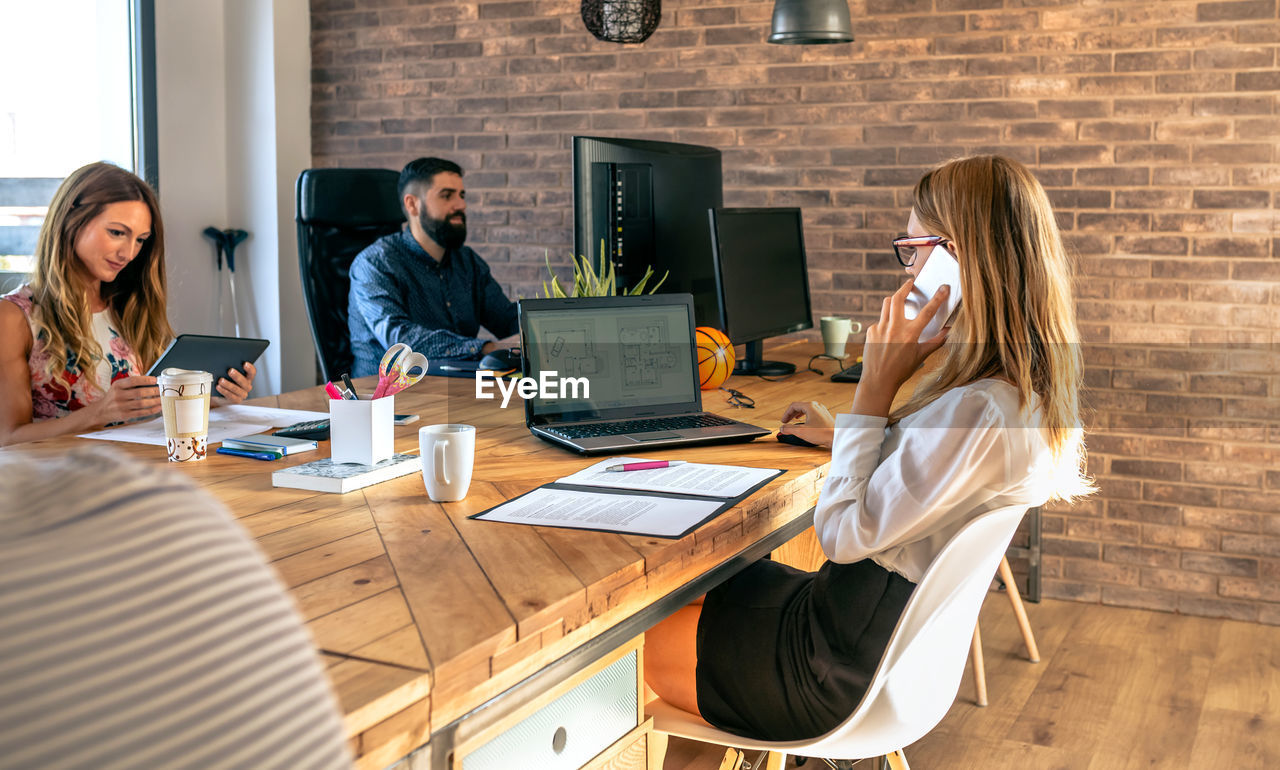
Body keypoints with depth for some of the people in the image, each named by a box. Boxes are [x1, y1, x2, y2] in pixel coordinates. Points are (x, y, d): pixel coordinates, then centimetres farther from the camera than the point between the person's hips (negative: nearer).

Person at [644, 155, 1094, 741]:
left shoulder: (975, 412, -31)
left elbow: (840, 533, -24)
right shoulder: (1031, 394, 0)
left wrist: (875, 386, -21)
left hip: (842, 674, -9)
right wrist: (843, 435, 20)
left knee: (643, 638, 5)